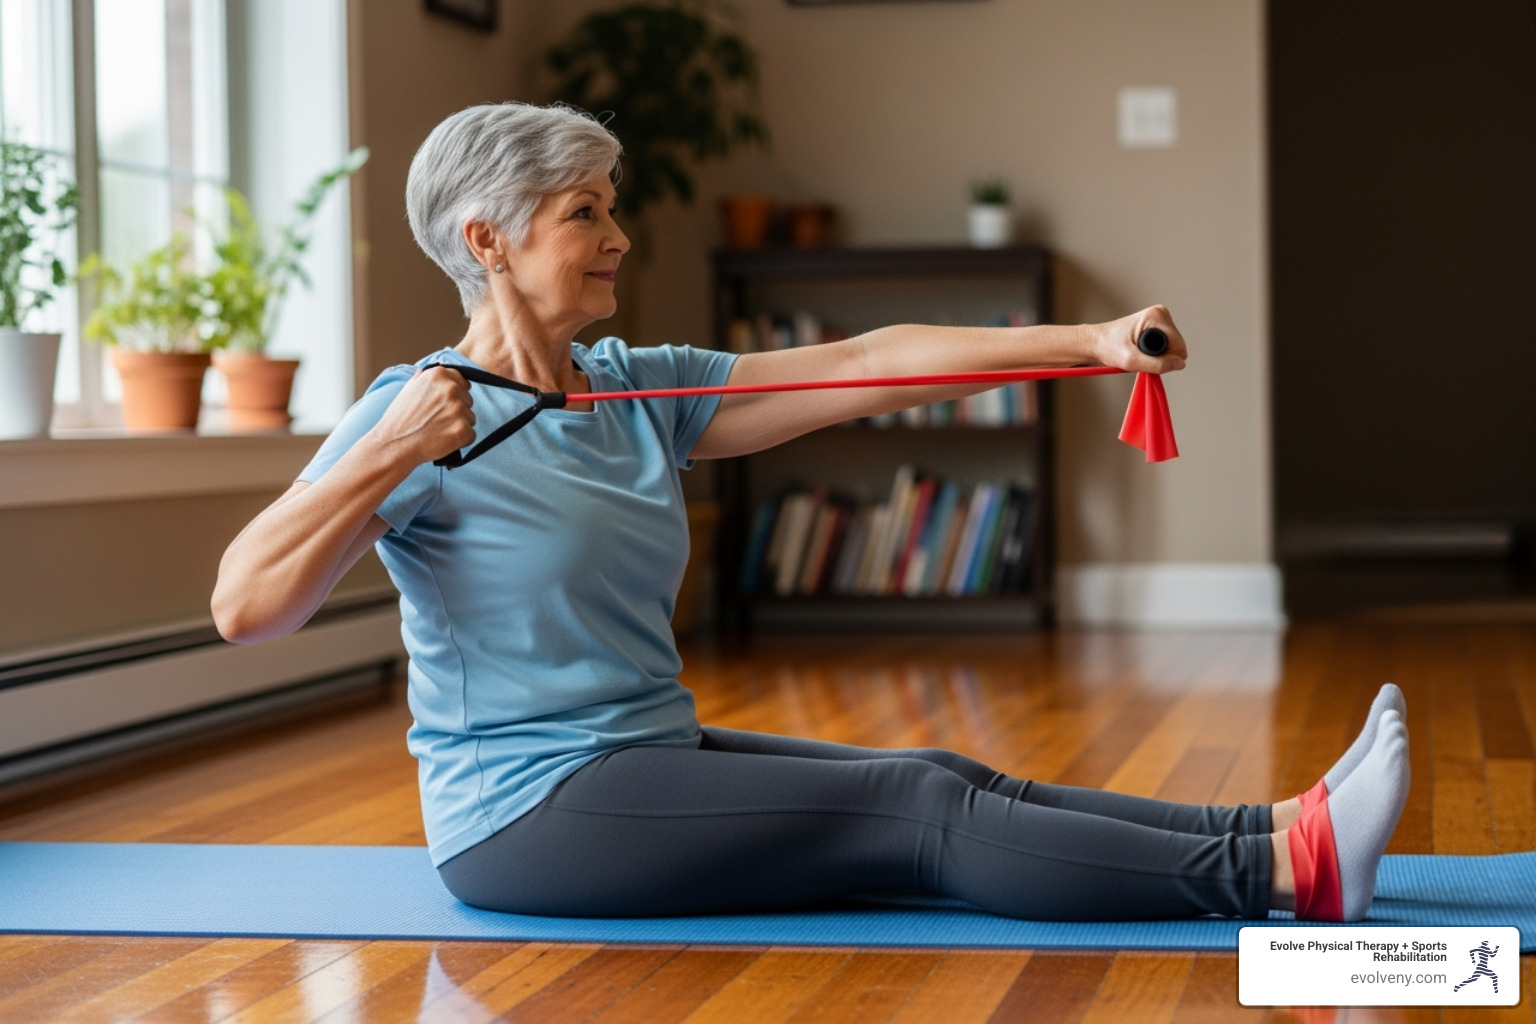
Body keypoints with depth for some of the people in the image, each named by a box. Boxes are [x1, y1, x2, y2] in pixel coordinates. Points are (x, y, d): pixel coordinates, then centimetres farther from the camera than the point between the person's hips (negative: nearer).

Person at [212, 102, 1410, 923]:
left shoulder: (638, 390, 8)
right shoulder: (414, 414, -11)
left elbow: (868, 365, 2)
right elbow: (246, 607, -22)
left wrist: (1092, 341, -4)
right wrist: (392, 452, -31)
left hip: (655, 759, 8)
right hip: (523, 812, -8)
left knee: (948, 782, -10)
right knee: (918, 808, -18)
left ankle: (1276, 832, -18)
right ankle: (1280, 875, -23)